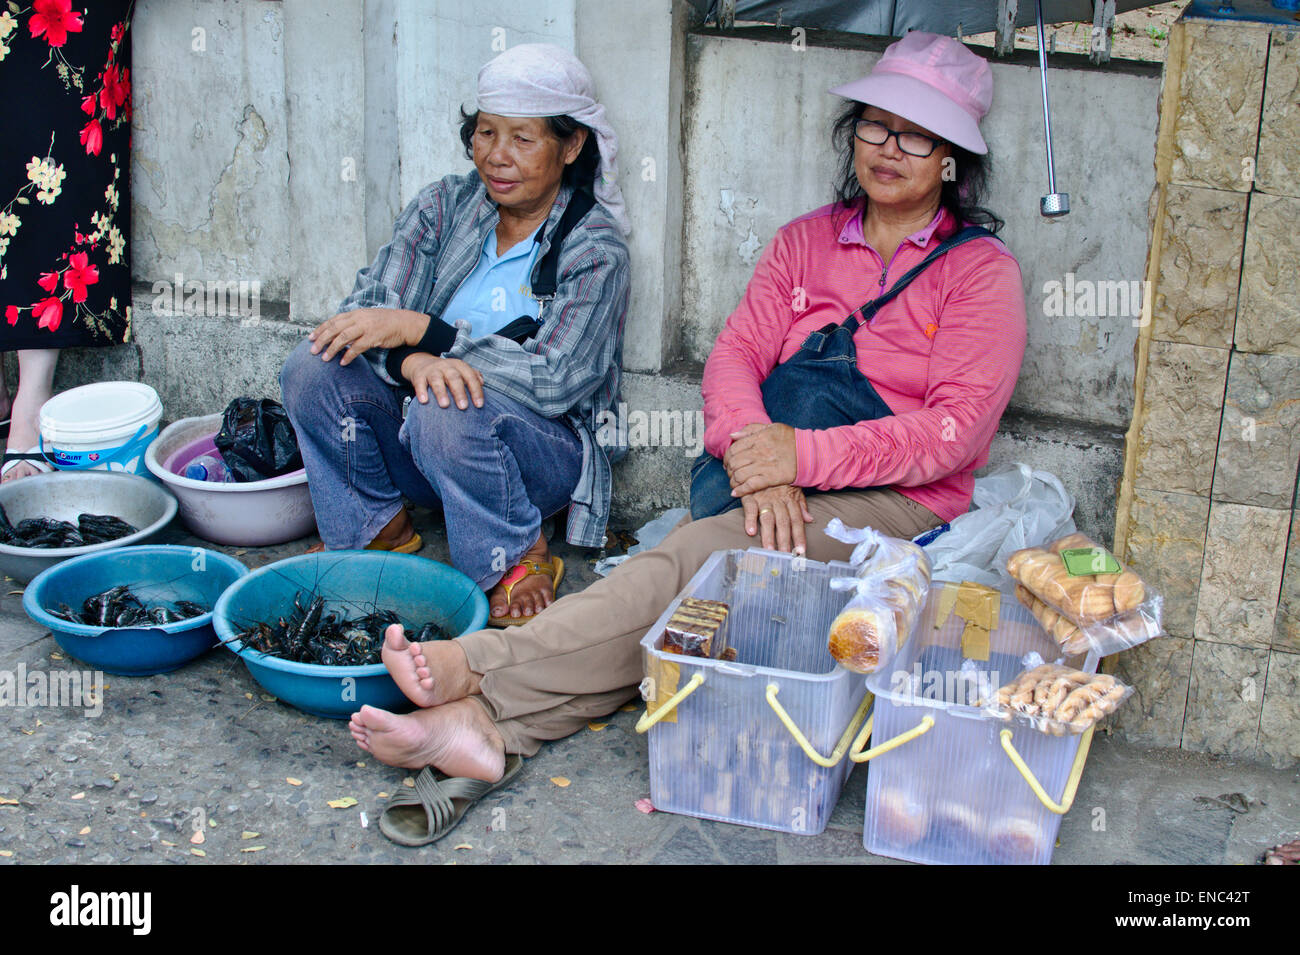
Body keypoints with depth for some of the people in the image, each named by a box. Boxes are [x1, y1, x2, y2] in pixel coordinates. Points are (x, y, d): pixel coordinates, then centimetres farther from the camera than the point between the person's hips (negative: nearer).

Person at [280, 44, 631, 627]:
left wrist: (420, 330, -26)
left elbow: (555, 382, -24)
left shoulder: (595, 248, -12)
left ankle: (520, 559, -10)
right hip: (425, 451, 5)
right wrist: (412, 360, -31)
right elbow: (365, 307, -7)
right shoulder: (446, 206, 2)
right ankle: (378, 530, 2)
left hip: (543, 458, -5)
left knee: (448, 411, -36)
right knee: (314, 368, -17)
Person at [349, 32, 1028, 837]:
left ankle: (483, 674, -43)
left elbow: (954, 430, -9)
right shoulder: (807, 242, 16)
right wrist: (756, 452, -17)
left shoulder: (981, 269, 2)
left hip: (898, 502, -4)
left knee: (707, 556, -31)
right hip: (781, 490, 4)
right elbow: (737, 354, 5)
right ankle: (490, 727, -46)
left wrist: (803, 456, -19)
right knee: (699, 564, -27)